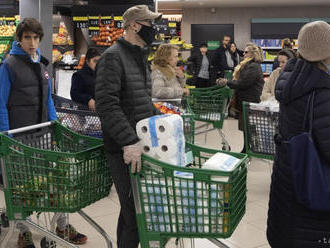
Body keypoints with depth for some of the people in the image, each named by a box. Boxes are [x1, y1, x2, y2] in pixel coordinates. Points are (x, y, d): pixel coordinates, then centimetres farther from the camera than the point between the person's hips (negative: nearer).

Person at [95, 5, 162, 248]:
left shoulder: (140, 57, 17)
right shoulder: (113, 57, -12)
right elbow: (106, 104, -22)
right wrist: (129, 142, -27)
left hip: (141, 143, 9)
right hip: (124, 150, -9)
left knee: (134, 209, 17)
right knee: (134, 213, -5)